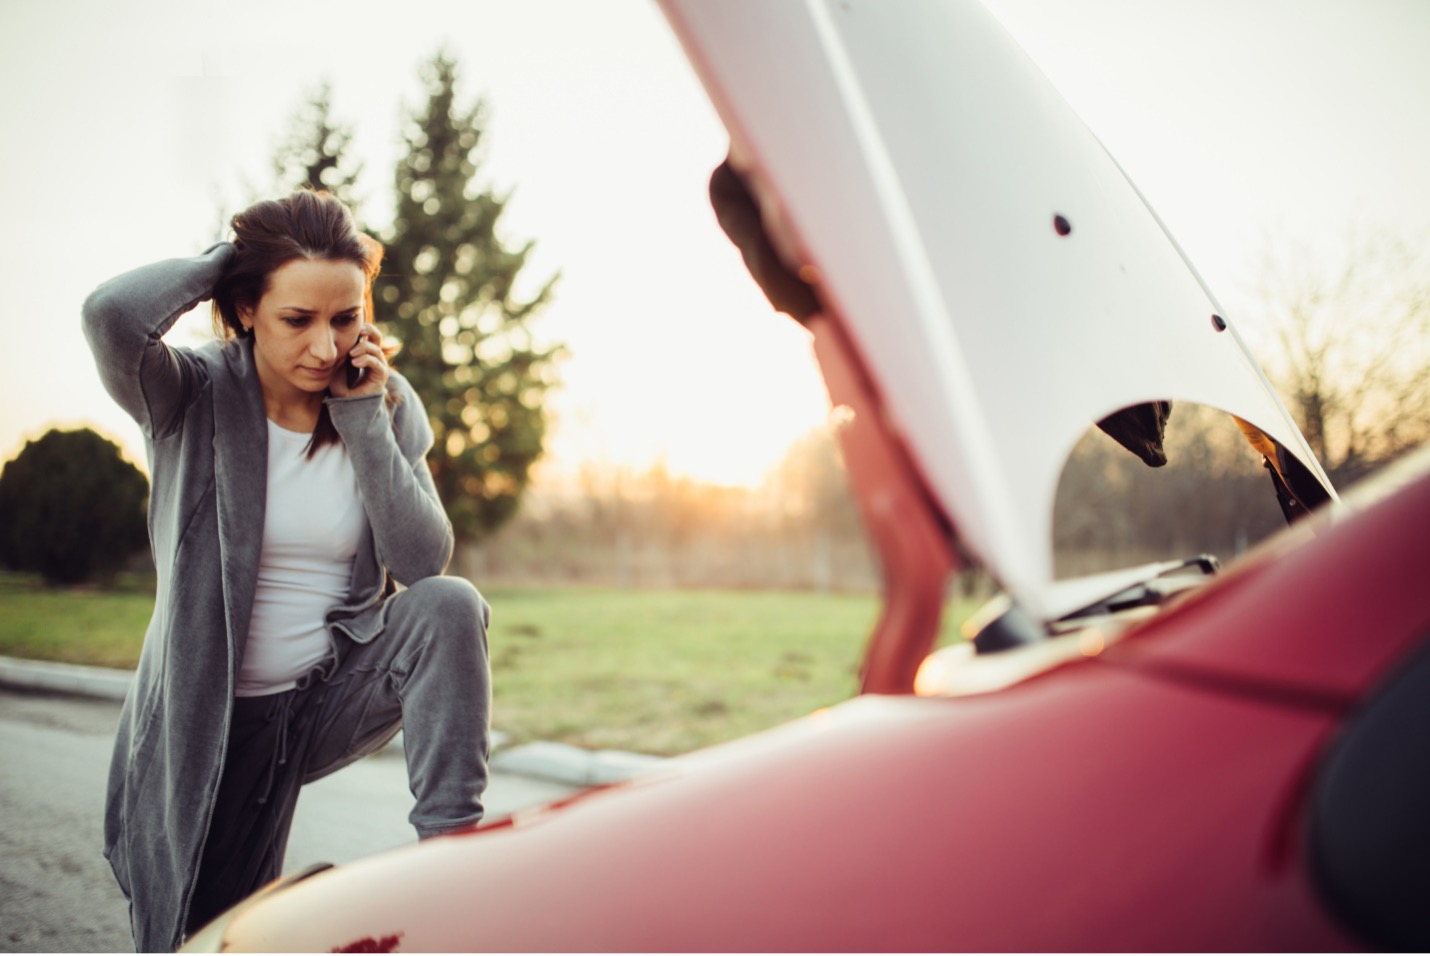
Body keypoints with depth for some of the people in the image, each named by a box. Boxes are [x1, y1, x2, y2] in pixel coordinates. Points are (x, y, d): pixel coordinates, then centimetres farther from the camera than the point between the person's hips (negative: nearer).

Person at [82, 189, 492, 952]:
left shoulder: (386, 405, -5)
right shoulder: (193, 399, -13)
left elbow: (423, 561, -14)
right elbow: (113, 314, -36)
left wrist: (362, 420, -19)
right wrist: (228, 258, -19)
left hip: (338, 696, 2)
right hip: (215, 718, -1)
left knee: (448, 607, -27)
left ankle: (449, 847, -25)